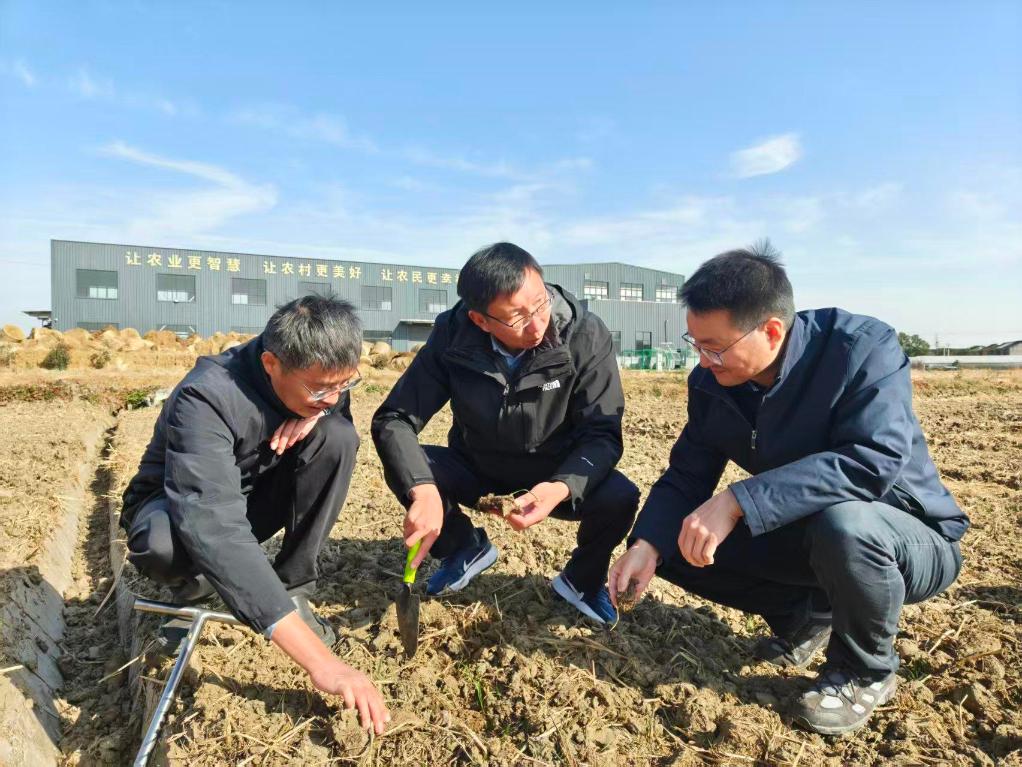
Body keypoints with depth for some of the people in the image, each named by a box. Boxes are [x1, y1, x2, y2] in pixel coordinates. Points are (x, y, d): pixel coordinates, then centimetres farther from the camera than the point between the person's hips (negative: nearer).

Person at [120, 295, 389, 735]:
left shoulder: (319, 379, -17)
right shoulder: (207, 398, -36)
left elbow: (344, 446, 0)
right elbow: (215, 528, -48)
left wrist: (320, 413, -27)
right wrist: (320, 661, -55)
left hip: (255, 499, 4)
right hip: (176, 506, -4)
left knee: (337, 435, -23)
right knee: (164, 543, -40)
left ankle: (292, 589, -11)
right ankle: (193, 590, -2)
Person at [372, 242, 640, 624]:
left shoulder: (586, 336, -24)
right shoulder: (452, 337, -20)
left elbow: (602, 434, -22)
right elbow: (393, 420, -21)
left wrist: (562, 488, -43)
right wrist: (423, 490, -40)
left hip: (558, 477, -1)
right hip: (477, 469, 2)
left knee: (620, 498, -29)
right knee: (405, 470, -24)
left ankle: (582, 579, 6)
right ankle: (465, 548, 8)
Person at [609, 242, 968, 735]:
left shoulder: (864, 347, -27)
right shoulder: (712, 382, -11)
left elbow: (875, 460, -39)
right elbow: (687, 476, -8)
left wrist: (738, 501, -44)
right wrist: (647, 545, -25)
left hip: (908, 535, -5)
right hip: (803, 535, 5)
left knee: (843, 523, -39)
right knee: (674, 544, -9)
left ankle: (866, 670, -7)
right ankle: (805, 613, 13)